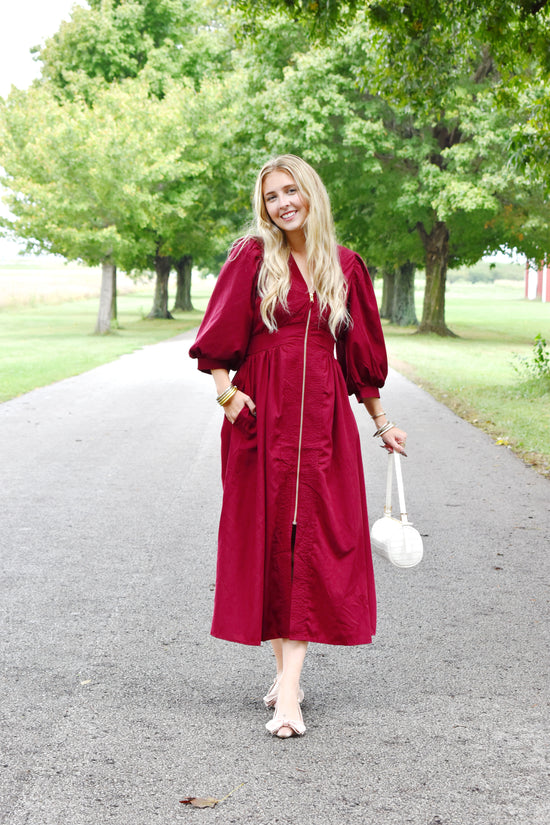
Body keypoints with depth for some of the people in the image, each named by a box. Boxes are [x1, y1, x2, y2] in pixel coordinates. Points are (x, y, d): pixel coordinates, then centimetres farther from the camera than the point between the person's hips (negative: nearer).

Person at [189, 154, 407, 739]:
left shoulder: (344, 267, 10)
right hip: (264, 414, -2)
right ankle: (287, 671, 16)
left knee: (313, 543, -6)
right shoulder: (253, 257, 2)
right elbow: (217, 338, 2)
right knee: (268, 537, 2)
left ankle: (288, 687, -7)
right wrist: (226, 393, -11)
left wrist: (381, 422, 18)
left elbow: (361, 351, 17)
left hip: (323, 416, 2)